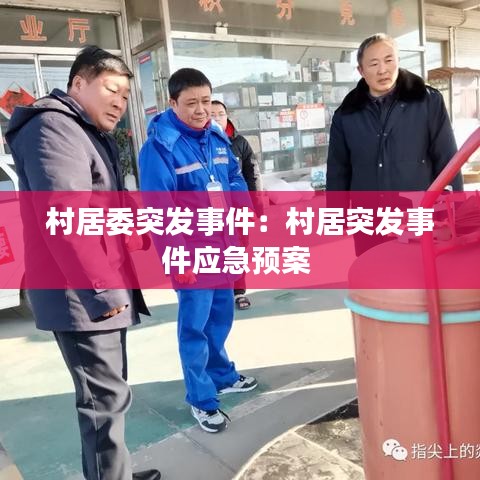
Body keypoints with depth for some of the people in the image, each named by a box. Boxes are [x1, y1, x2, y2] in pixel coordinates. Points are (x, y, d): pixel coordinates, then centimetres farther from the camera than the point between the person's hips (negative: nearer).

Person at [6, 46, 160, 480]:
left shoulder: (93, 134, 19)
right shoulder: (54, 129, -13)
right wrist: (103, 288, -22)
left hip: (104, 291, 11)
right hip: (84, 296, -11)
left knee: (106, 392, 19)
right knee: (106, 397, -3)